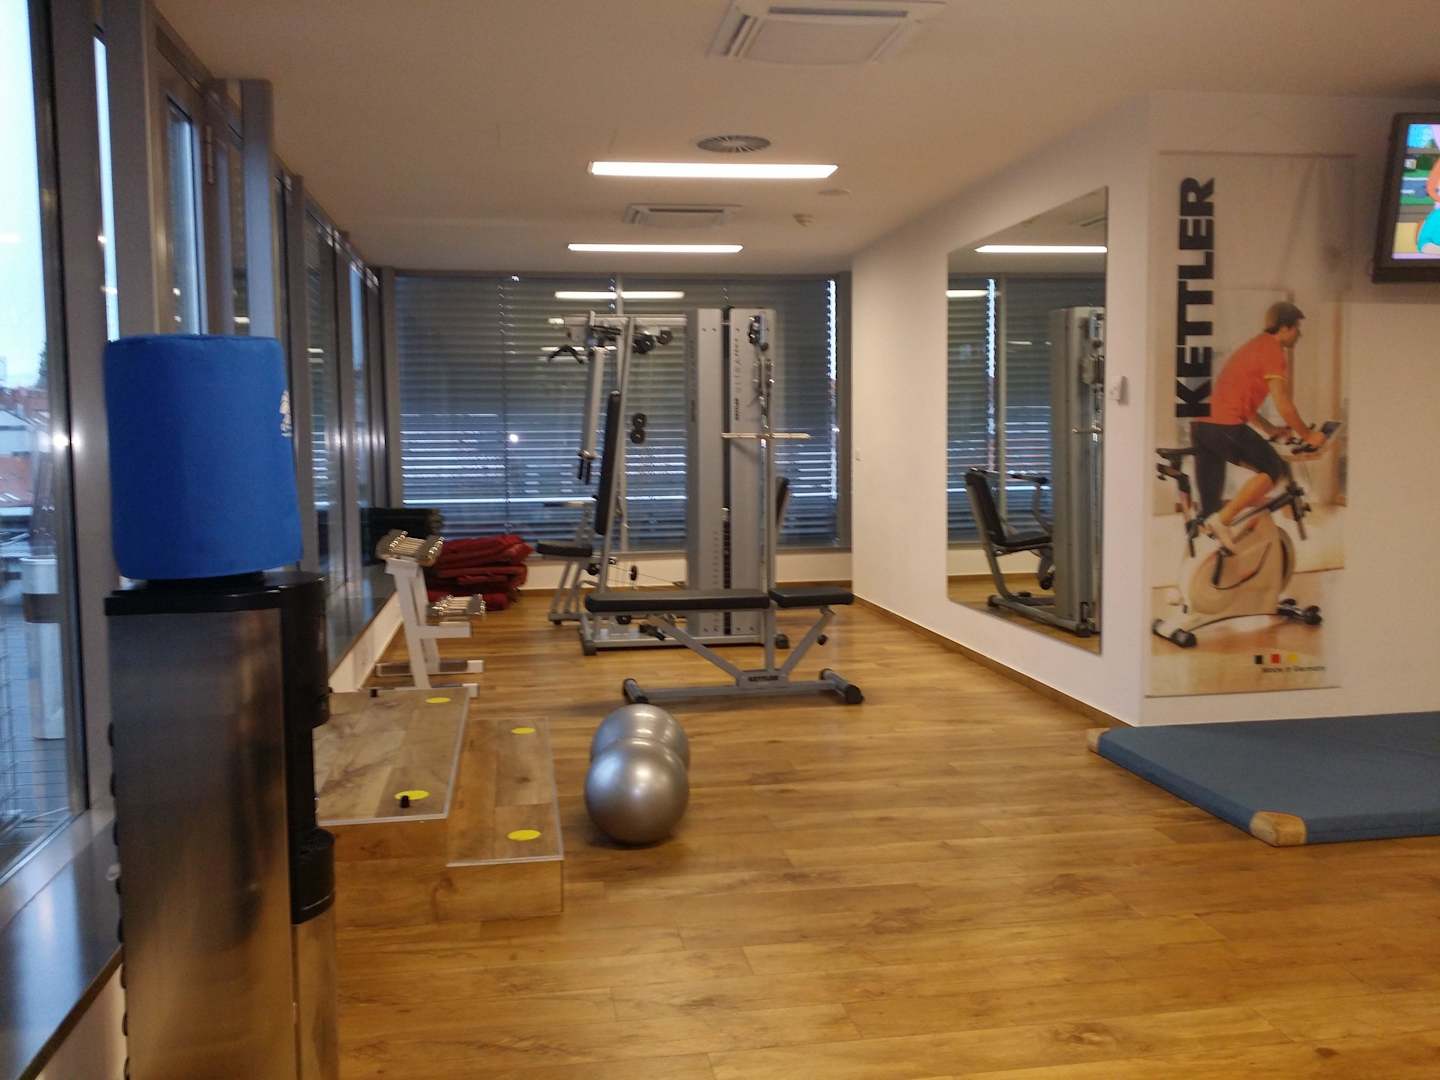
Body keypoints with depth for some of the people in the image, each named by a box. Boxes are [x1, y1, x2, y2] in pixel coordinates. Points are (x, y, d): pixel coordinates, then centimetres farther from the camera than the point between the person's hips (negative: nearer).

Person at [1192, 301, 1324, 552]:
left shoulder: (1253, 346, 26)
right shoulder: (1271, 350, -4)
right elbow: (1283, 405, -8)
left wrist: (1271, 430, 28)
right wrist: (1307, 435, 4)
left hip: (1200, 425, 9)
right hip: (1225, 427, -9)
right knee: (1274, 470, 2)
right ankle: (1222, 520, -8)